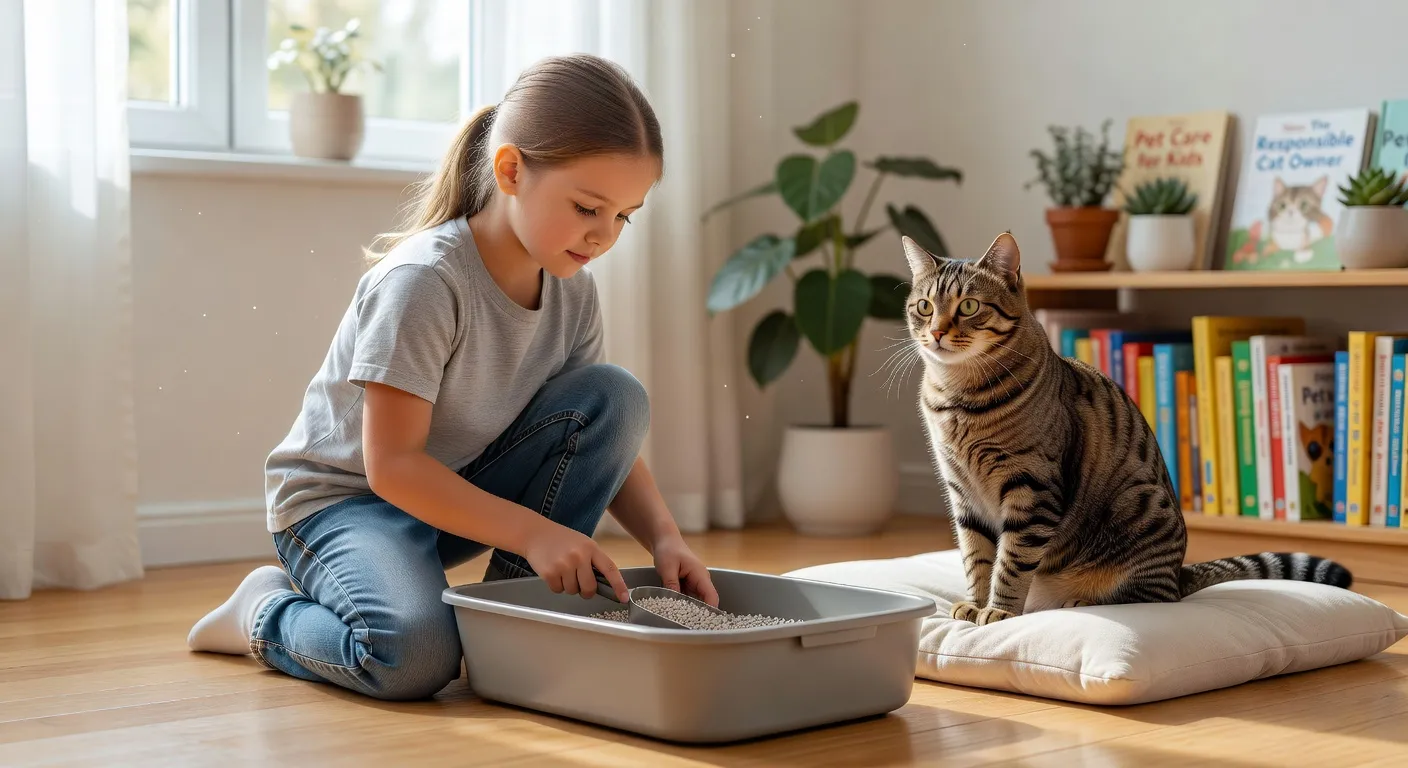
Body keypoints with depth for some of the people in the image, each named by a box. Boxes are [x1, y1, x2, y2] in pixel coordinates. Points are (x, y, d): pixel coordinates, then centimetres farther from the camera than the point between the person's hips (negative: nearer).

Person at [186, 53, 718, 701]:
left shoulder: (572, 290, -5)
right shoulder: (424, 281, -26)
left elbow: (606, 437, 2)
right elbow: (392, 464, -27)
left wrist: (664, 538, -16)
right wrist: (531, 531, -31)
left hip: (461, 490, 7)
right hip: (342, 497, -6)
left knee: (615, 394, -13)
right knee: (414, 656, -35)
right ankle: (268, 612, -1)